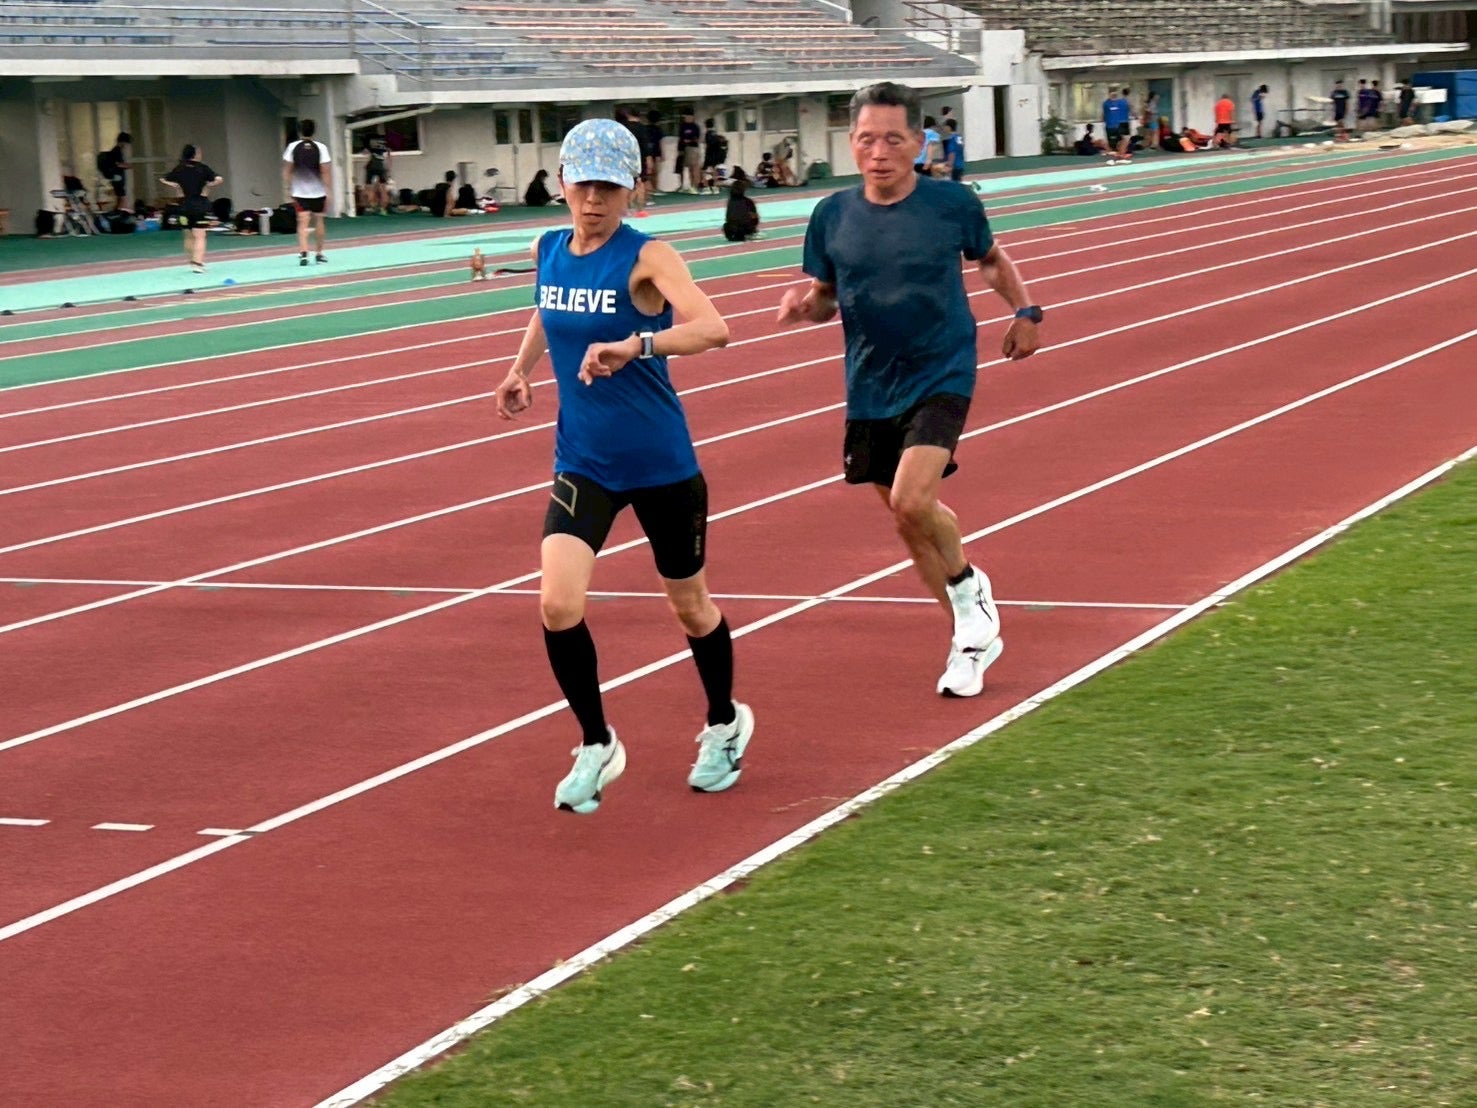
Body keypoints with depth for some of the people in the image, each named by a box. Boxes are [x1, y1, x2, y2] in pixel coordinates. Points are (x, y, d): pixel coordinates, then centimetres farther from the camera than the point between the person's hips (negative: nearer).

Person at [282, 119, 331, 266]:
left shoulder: (293, 147, -3)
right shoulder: (320, 148, -5)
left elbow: (287, 171, -1)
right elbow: (326, 172, -8)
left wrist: (288, 188, 7)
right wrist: (328, 192, -4)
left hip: (299, 192, 0)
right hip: (318, 192, 0)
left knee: (303, 222, -6)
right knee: (318, 221, 15)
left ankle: (303, 253, -23)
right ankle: (318, 253, 24)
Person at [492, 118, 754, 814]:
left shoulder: (646, 257, -16)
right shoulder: (548, 252, 0)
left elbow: (712, 327, -34)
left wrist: (636, 345, -49)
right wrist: (521, 367, 12)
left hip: (662, 465, -3)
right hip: (582, 464, 3)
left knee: (690, 606, 15)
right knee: (558, 606, -16)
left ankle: (725, 725, 43)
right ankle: (596, 745, 5)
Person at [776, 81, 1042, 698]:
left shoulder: (953, 205, -6)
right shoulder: (833, 215, -2)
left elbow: (990, 258, 14)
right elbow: (826, 296, 8)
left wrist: (1024, 311, 3)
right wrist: (805, 306, -13)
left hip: (941, 375, -4)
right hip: (870, 387, 4)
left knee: (911, 501, -23)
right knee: (905, 516, 11)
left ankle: (968, 586, 8)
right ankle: (975, 636, 29)